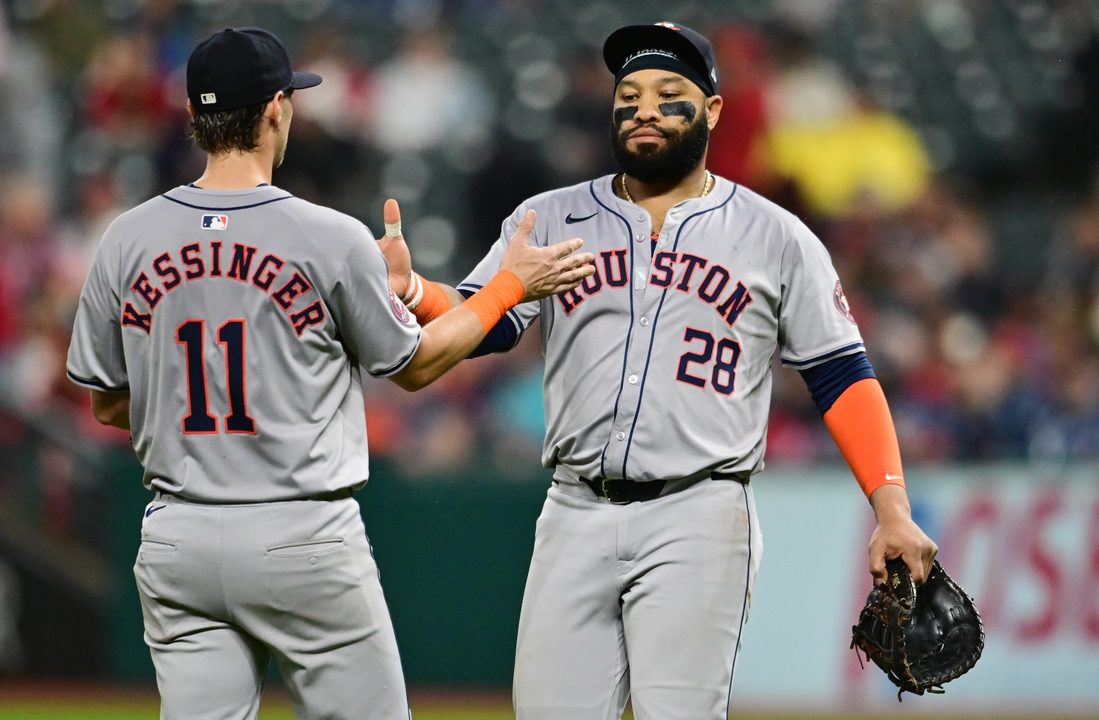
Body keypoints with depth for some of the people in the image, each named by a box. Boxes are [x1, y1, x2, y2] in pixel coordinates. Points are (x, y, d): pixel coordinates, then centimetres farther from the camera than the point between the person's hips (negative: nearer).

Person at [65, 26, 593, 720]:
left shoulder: (126, 241, 1)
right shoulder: (331, 238, -9)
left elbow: (107, 404, 10)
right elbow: (415, 364, 5)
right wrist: (512, 283, 15)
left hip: (176, 542, 4)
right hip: (303, 537, -4)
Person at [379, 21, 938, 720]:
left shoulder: (774, 237, 7)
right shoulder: (549, 219, 12)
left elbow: (843, 375, 5)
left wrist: (892, 511, -6)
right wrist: (409, 290, -22)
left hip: (699, 521, -3)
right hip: (576, 515, 3)